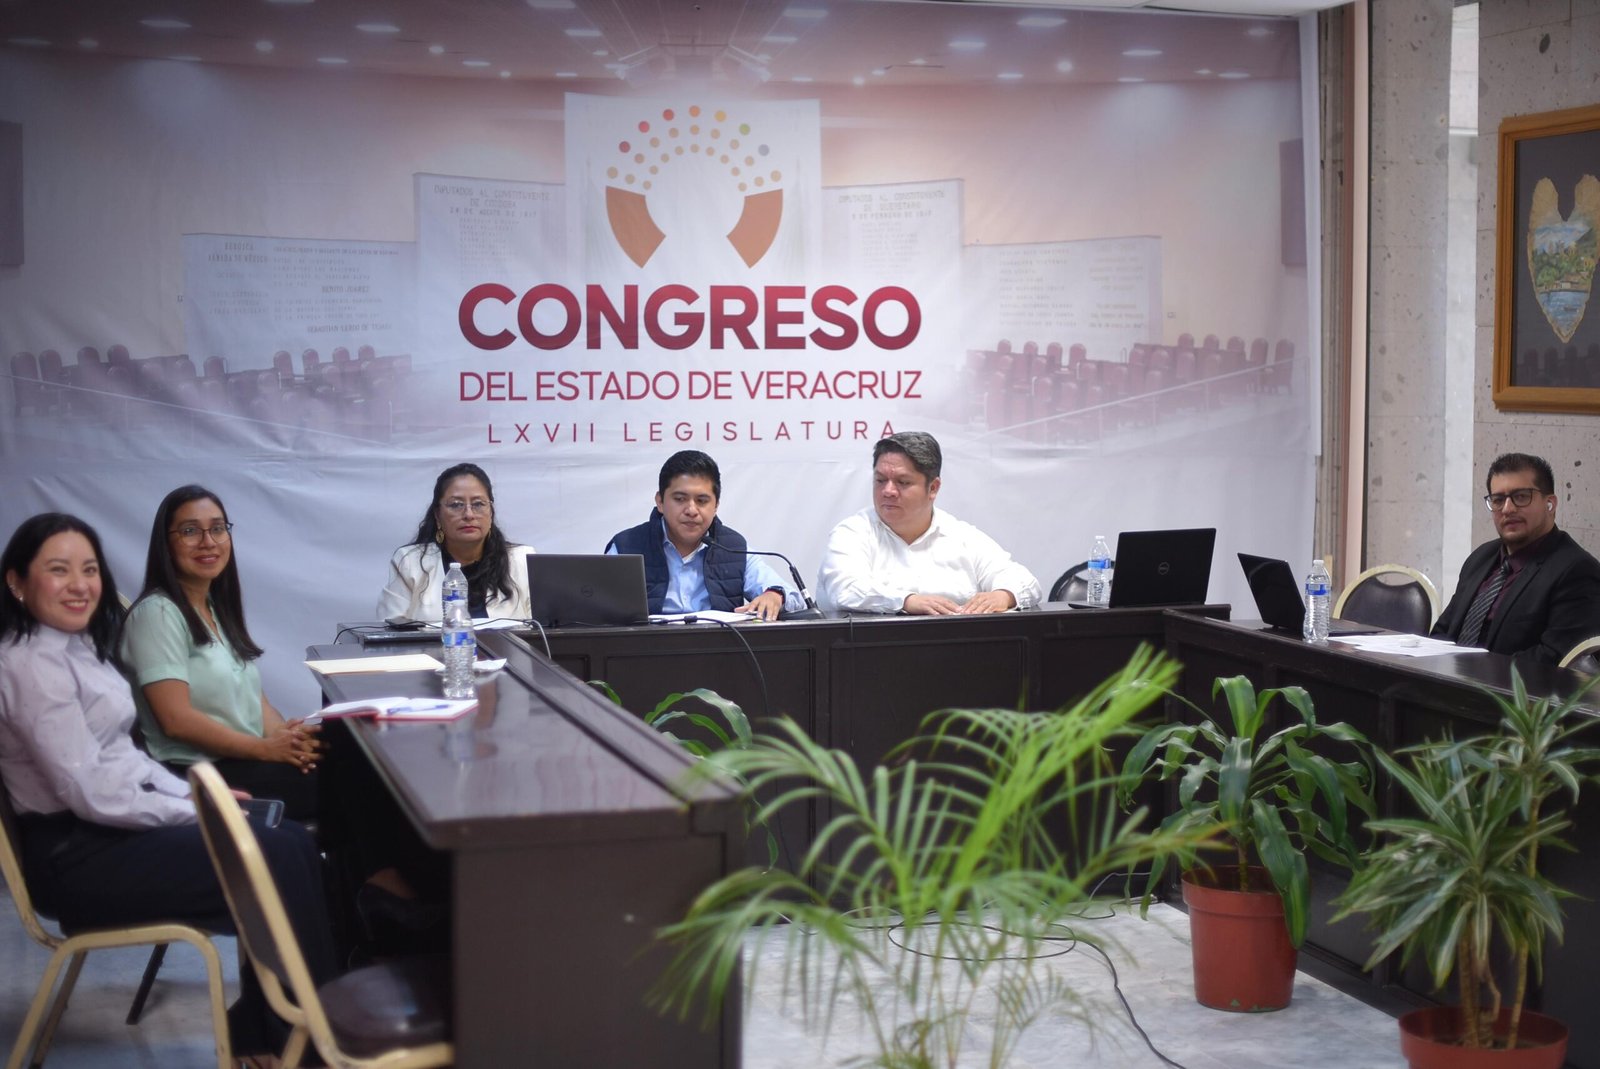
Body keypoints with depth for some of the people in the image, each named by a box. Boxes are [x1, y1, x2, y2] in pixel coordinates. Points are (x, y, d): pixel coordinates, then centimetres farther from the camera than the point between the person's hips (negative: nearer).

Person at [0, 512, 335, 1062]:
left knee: (293, 843, -1)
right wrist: (194, 812, -14)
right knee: (277, 862, -15)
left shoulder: (75, 646, 11)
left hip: (113, 822, 10)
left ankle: (258, 1030, 8)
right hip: (75, 856, -10)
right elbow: (90, 794, -23)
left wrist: (194, 793, 5)